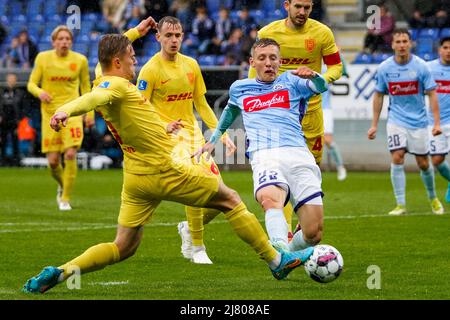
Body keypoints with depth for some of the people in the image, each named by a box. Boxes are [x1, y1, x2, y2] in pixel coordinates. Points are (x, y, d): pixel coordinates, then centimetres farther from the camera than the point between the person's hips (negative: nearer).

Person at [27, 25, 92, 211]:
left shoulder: (80, 60, 2)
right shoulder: (43, 58, 1)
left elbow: (86, 87, 13)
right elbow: (31, 84, 3)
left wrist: (90, 112, 10)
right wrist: (40, 92, -20)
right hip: (50, 113, 1)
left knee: (70, 155, -17)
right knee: (53, 161, -2)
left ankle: (66, 198, -3)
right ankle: (62, 186, 31)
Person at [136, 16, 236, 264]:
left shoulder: (191, 65, 10)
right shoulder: (150, 70, -8)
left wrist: (222, 134, 11)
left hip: (192, 133, 6)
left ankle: (189, 228, 27)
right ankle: (197, 248, -9)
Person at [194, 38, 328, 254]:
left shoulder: (291, 81, 16)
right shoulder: (239, 88, 23)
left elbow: (321, 87, -1)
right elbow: (231, 110, 45)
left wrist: (313, 76, -24)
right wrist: (213, 140, 44)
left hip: (298, 155, 0)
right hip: (265, 157, 0)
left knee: (314, 234, -10)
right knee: (269, 198, -39)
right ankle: (281, 250, -59)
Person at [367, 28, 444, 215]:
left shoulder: (420, 66, -9)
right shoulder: (384, 68, -5)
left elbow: (432, 94, -5)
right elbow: (378, 95, 6)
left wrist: (437, 123, -11)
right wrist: (374, 125, 6)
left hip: (418, 122, 0)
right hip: (396, 121, 1)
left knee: (423, 164, 5)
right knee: (397, 159, -14)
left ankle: (433, 198, 30)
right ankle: (400, 205, -9)